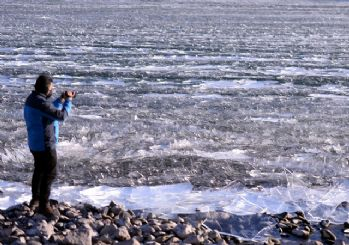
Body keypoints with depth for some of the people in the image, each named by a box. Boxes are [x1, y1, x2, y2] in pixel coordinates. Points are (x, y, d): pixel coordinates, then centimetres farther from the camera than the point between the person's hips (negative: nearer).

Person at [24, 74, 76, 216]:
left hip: (35, 143, 10)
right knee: (50, 174, 0)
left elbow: (51, 110, 16)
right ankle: (44, 205, 6)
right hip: (45, 144, -10)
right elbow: (62, 115, -23)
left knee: (39, 171, 23)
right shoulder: (40, 102, -26)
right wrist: (68, 101, -9)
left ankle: (35, 200, 33)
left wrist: (62, 99, 8)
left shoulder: (32, 99, 5)